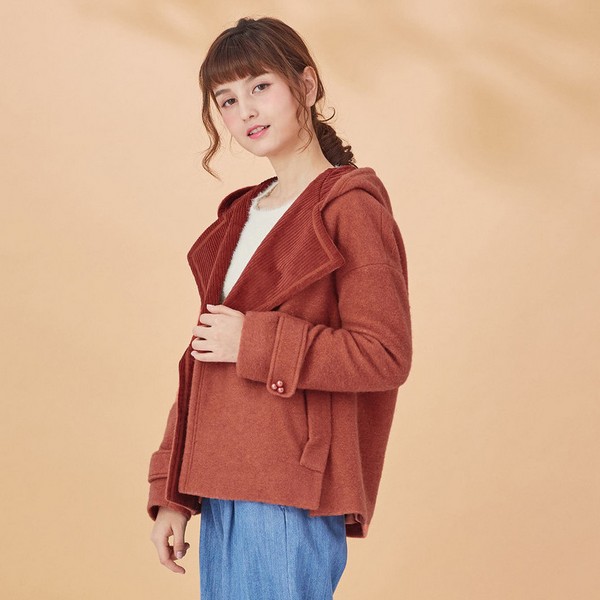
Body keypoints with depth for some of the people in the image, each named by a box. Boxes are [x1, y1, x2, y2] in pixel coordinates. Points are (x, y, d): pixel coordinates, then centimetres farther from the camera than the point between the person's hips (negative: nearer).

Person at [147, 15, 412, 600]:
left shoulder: (351, 207, -6)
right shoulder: (240, 215, 16)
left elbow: (386, 357, -13)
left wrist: (255, 344, -14)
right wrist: (171, 494, 11)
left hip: (292, 496, -7)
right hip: (220, 494, 7)